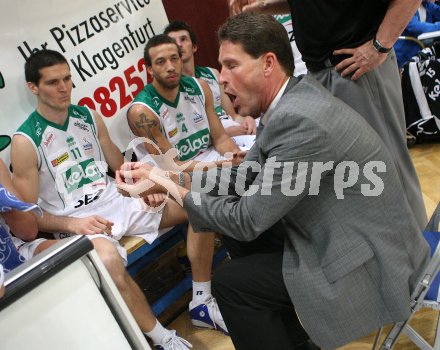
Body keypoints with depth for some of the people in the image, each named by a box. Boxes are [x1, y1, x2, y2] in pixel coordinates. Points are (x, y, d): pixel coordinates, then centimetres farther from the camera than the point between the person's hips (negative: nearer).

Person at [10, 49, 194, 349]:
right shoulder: (25, 142, -9)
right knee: (109, 260, -40)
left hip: (118, 204, 7)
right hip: (75, 223, -6)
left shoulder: (89, 117, 7)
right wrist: (73, 224, -22)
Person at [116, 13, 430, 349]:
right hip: (338, 233, 9)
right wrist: (170, 178, 0)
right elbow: (246, 174, 9)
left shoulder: (300, 120, -29)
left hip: (372, 260, -9)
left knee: (231, 283, -7)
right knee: (238, 237, 14)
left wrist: (177, 192, -9)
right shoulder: (293, 98, 1)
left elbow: (248, 219, -23)